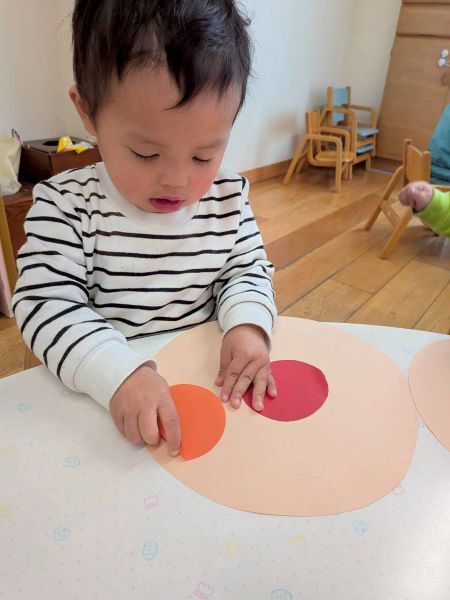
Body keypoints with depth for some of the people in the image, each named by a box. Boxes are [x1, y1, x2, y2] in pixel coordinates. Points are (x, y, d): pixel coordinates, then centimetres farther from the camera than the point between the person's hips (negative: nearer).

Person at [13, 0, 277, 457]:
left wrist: (247, 324, -16)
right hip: (101, 392, -2)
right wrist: (118, 373, -31)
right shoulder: (66, 205, -12)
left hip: (209, 375, 3)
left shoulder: (228, 197, -3)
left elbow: (246, 269, 5)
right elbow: (45, 303, -16)